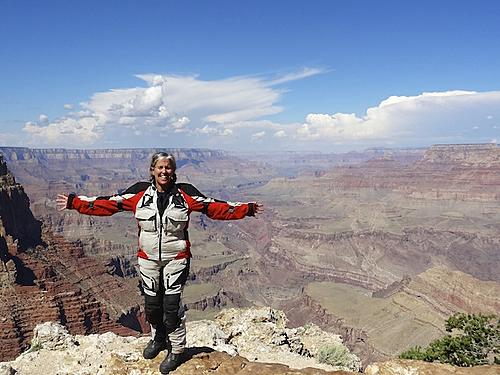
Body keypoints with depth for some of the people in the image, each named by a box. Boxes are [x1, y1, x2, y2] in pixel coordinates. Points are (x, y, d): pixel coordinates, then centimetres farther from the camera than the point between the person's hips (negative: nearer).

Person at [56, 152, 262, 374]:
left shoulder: (185, 194, -6)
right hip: (148, 259, 2)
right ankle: (158, 338, 43)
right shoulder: (139, 193, -3)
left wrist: (247, 209, -9)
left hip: (176, 259, -2)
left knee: (172, 305, -3)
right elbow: (106, 205, -1)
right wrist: (74, 202, -4)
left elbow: (215, 208, -5)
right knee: (151, 304, 15)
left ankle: (176, 350, 20)